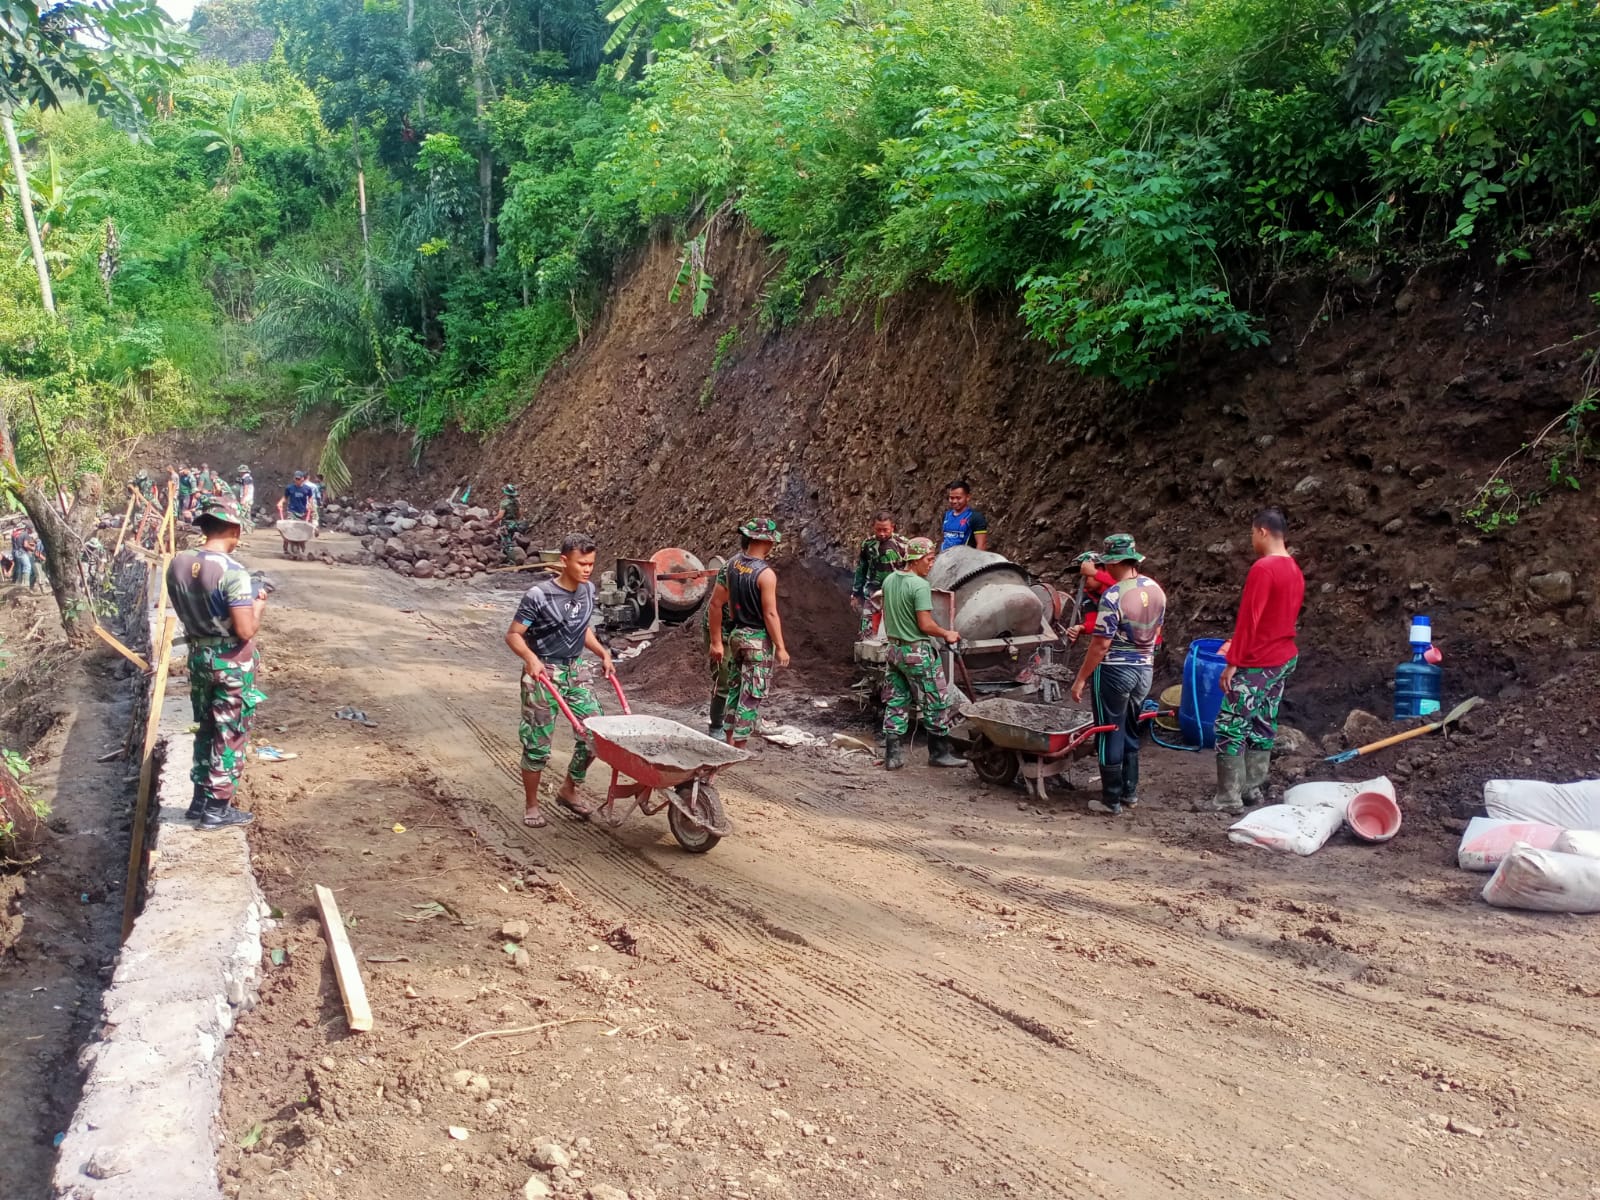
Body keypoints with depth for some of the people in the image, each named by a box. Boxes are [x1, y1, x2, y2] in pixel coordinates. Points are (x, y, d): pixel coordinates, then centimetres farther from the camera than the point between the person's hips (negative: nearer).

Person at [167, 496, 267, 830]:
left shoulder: (177, 564, -1)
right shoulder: (232, 571, -23)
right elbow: (246, 631, -25)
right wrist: (257, 607, -5)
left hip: (198, 655, 7)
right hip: (232, 662, -7)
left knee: (205, 729, 21)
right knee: (229, 735, 6)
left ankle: (200, 798, 30)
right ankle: (218, 808, 14)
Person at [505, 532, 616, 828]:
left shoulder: (588, 591, 2)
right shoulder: (538, 595, -18)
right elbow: (513, 635, -13)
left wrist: (603, 653, 6)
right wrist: (530, 658, -30)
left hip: (572, 671, 6)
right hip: (542, 675, -6)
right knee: (538, 744, -1)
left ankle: (569, 791, 25)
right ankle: (531, 805, 17)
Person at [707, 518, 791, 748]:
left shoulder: (732, 564, 2)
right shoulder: (765, 573, -19)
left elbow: (715, 603, 4)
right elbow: (770, 614, -19)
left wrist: (716, 641, 10)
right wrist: (780, 648, -10)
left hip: (737, 635, 7)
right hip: (759, 640, -7)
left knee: (737, 689, 19)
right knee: (752, 696, 2)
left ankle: (729, 742, 27)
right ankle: (738, 748, 6)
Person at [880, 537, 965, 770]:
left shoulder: (889, 580, 6)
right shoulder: (920, 586, -19)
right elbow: (926, 625, -21)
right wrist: (947, 634, -6)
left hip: (894, 649, 8)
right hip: (917, 652, -8)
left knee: (896, 702, 12)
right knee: (937, 703, 6)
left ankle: (892, 755, 13)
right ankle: (939, 753, 14)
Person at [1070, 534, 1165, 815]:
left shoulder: (1114, 595, -21)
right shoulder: (1156, 590, 2)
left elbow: (1100, 645, -20)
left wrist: (1081, 679, -13)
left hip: (1114, 671, -7)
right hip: (1144, 668, 7)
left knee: (1110, 735, 4)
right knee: (1130, 732, 20)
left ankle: (1112, 800, 11)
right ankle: (1130, 792, 28)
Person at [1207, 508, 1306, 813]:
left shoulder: (1263, 568, -18)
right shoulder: (1295, 570, 10)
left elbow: (1248, 619, -19)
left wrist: (1232, 663, -15)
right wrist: (1236, 643, 19)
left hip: (1258, 663, -9)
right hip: (1285, 658, 9)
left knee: (1230, 726, -4)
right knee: (1263, 725, 15)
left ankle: (1229, 798, -3)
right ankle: (1254, 789, 21)